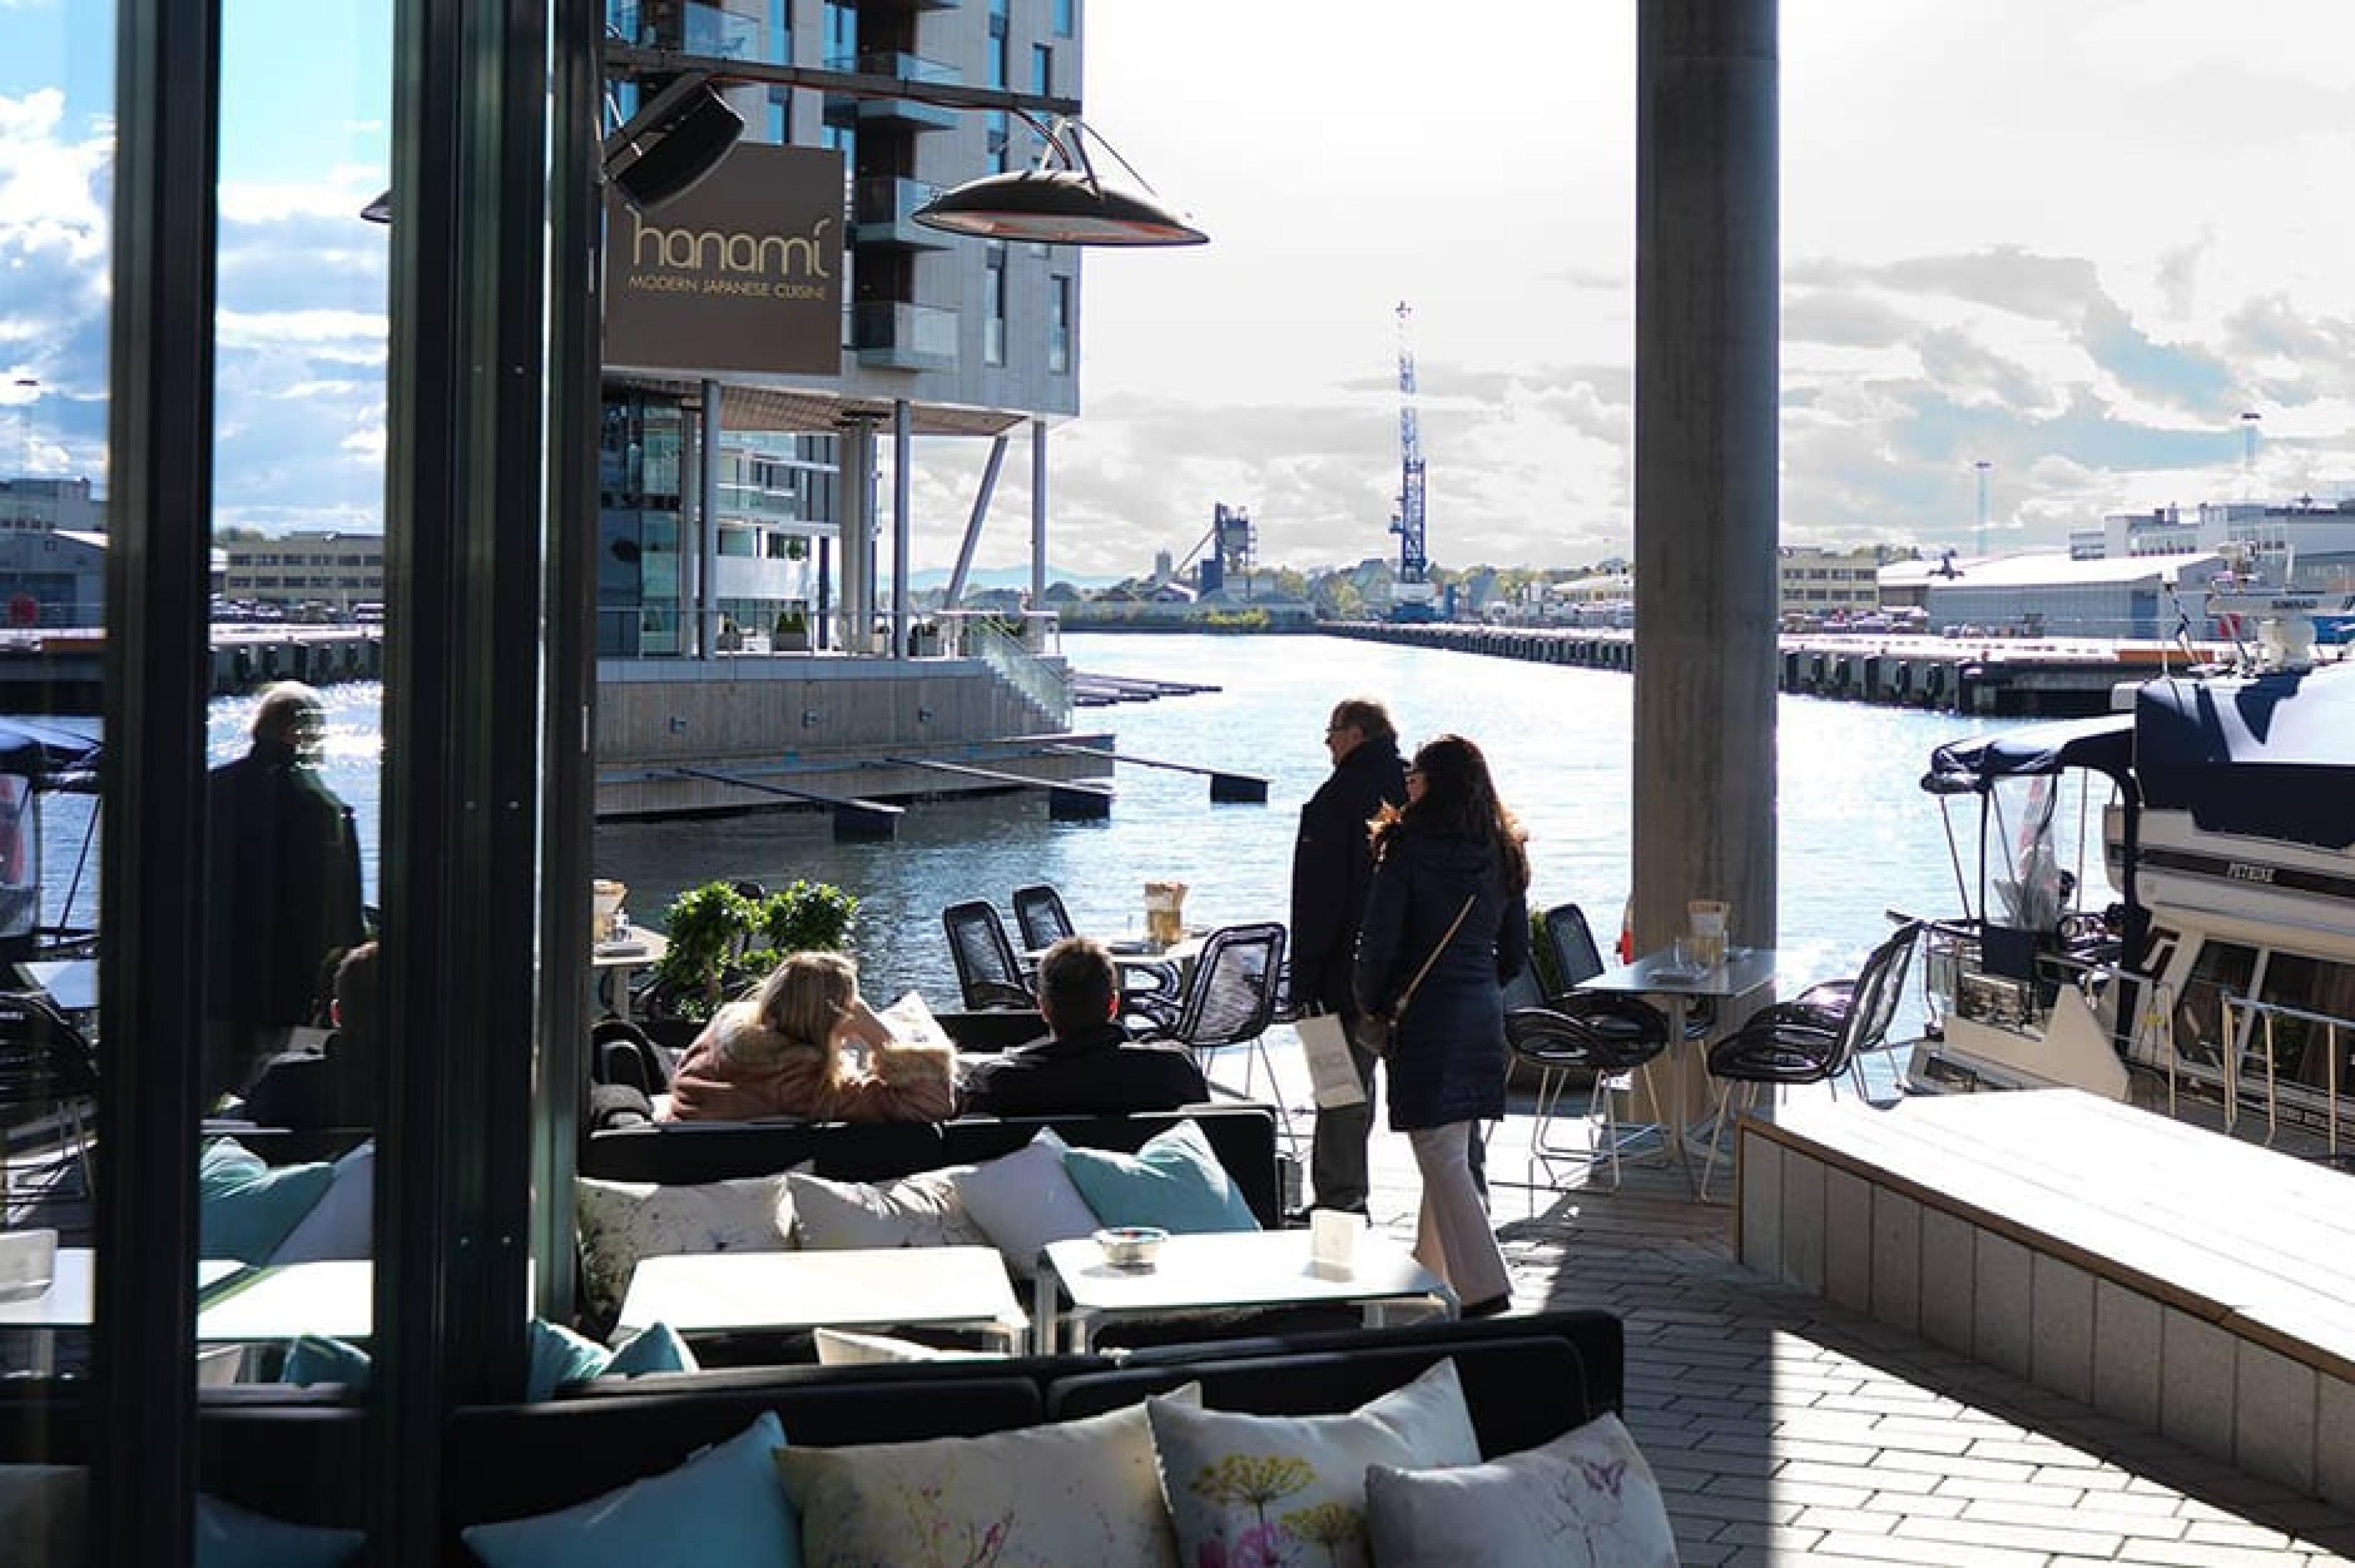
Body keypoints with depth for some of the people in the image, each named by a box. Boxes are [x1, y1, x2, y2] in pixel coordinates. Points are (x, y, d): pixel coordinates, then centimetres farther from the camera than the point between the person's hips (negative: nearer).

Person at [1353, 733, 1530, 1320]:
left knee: (1441, 1155, -5)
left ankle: (1483, 1288, -11)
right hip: (1484, 1014, 7)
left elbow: (1378, 941, -11)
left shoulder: (1410, 851, -12)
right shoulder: (1503, 856, 7)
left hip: (1426, 1014, -7)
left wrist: (1371, 1005, 4)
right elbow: (1516, 952, 11)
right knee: (1452, 1151, 17)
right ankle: (1433, 1269, 28)